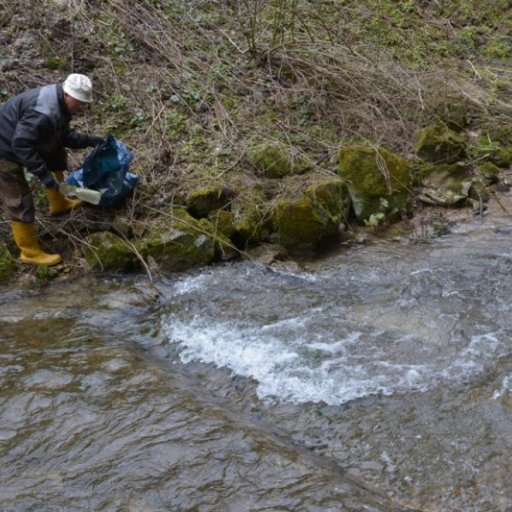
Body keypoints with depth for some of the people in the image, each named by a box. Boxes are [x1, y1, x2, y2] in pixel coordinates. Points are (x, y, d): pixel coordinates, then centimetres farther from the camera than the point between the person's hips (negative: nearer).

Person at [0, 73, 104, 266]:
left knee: (56, 156, 25)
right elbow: (22, 146, -35)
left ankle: (58, 204, 44)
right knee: (21, 202, -5)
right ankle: (29, 251, 10)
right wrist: (43, 173, -33)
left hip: (18, 141, 10)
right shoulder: (44, 113, -35)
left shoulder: (61, 103, -2)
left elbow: (62, 135, 9)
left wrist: (88, 141, -3)